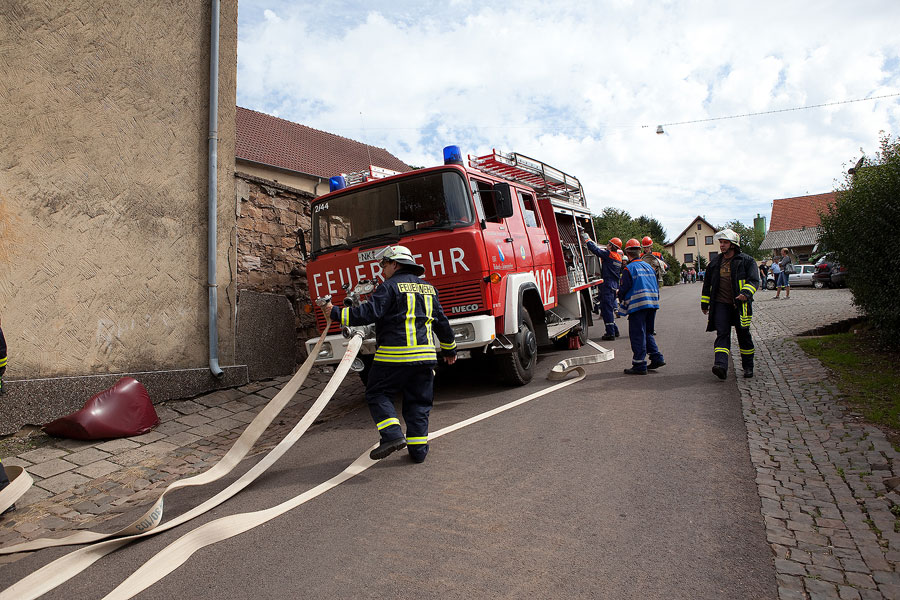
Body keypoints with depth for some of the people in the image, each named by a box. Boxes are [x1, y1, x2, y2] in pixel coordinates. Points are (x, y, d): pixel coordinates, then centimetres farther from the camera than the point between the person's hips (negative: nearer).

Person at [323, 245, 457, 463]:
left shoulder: (390, 287, -4)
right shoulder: (428, 288, 17)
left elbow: (369, 313, -15)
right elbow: (442, 322, 21)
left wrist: (336, 313, -8)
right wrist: (449, 349, 31)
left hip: (393, 355, -6)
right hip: (424, 356, 6)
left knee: (377, 394, 8)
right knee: (418, 402, 12)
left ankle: (393, 435, -8)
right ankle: (418, 449, 11)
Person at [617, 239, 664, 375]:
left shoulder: (629, 269, -7)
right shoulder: (648, 267, 15)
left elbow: (623, 290, -7)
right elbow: (656, 287, 18)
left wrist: (622, 302, 11)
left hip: (637, 305, -7)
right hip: (653, 304, 7)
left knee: (637, 335, -3)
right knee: (647, 333, 20)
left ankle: (639, 365, -2)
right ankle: (656, 357, 15)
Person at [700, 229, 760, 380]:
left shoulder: (746, 261, 1)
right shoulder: (715, 262, 13)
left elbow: (754, 280, -9)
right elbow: (707, 283, 20)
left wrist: (745, 293, -28)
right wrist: (704, 303, 20)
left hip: (740, 305, -2)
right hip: (720, 304, 2)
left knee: (743, 335, 7)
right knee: (722, 334, -10)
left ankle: (748, 366, 22)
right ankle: (721, 365, -22)